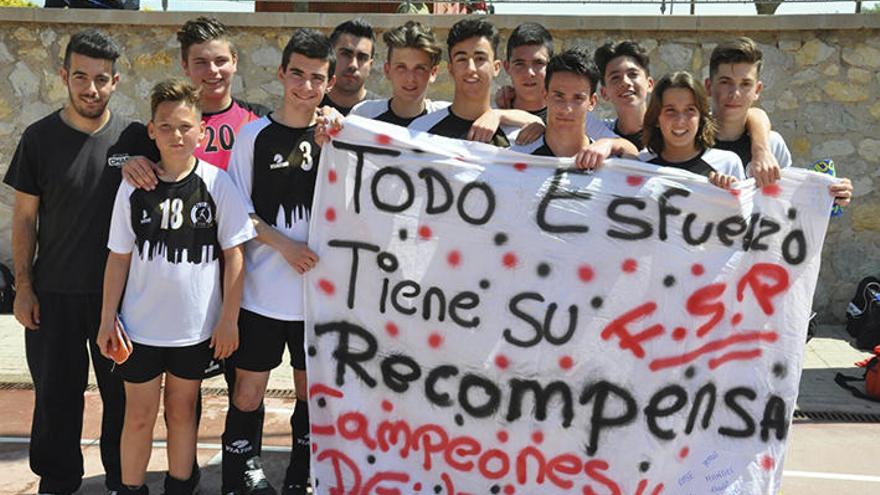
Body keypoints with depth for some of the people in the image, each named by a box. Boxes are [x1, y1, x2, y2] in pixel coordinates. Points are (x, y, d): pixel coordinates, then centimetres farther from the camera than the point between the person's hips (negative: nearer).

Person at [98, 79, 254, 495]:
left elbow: (234, 254, -5)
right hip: (140, 324, 1)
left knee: (182, 410, 15)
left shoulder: (217, 183, -8)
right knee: (139, 415, 10)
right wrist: (107, 319, 0)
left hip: (197, 326, 0)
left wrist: (229, 319, -6)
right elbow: (119, 257, 1)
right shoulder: (134, 187, -4)